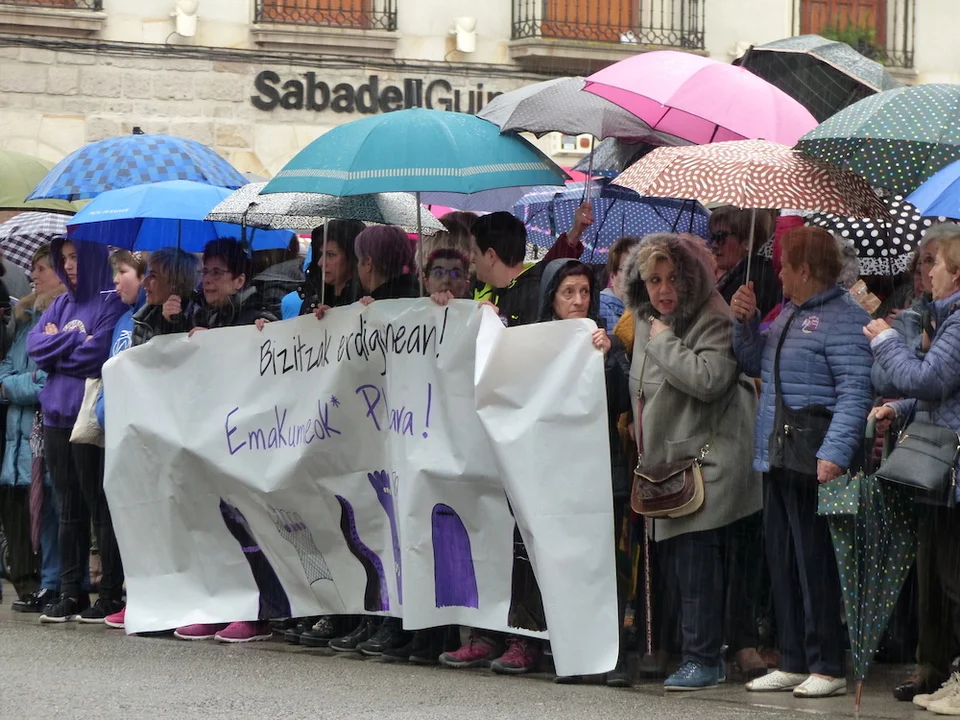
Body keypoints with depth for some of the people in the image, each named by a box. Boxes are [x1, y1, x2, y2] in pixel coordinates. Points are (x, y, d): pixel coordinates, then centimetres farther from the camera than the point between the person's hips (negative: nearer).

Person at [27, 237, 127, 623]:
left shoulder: (112, 303, -6)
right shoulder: (62, 304, 17)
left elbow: (96, 353, -17)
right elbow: (35, 345, 6)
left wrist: (56, 344, -2)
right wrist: (74, 340, -7)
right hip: (57, 417, 7)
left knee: (101, 507, -2)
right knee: (69, 508, 9)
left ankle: (112, 592, 2)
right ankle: (71, 592, 13)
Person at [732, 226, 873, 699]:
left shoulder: (844, 319, -12)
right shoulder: (788, 313, 18)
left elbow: (855, 393, -20)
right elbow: (753, 364, 27)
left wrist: (835, 453, -28)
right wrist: (745, 322, 10)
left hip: (814, 462, -10)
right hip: (778, 460, 10)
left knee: (815, 563, -6)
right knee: (783, 563, 11)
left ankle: (828, 668, 0)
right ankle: (793, 663, 18)